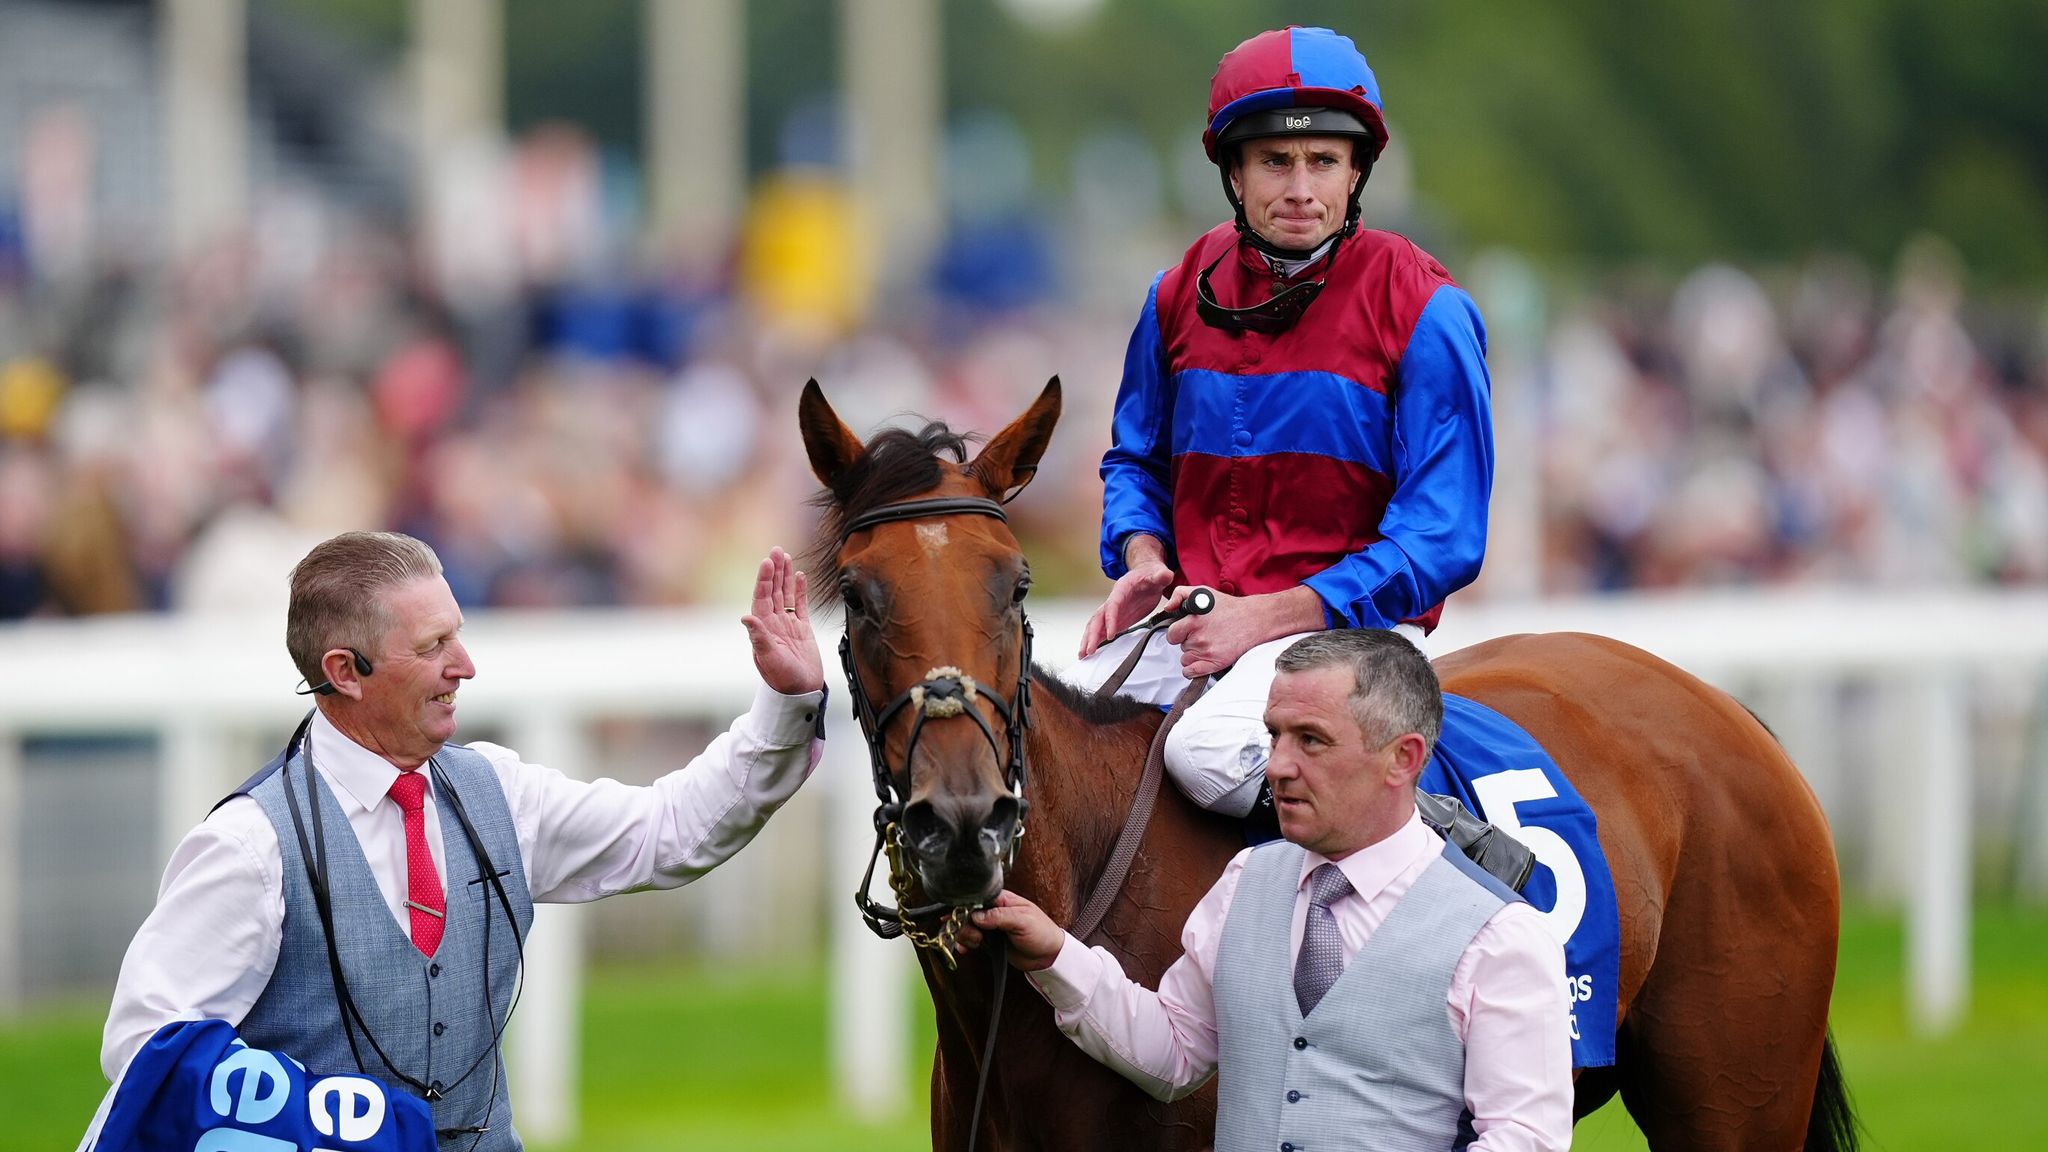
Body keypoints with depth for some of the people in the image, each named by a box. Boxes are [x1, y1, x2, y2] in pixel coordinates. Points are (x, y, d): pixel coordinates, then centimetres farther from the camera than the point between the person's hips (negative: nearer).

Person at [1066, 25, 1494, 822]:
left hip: (1350, 626, -5)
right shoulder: (1182, 293, 9)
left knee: (1211, 753, -33)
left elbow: (1442, 538, -10)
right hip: (1195, 616, 5)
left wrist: (1268, 615, -17)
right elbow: (1136, 457, 25)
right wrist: (1142, 561, 1)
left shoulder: (1421, 312, -7)